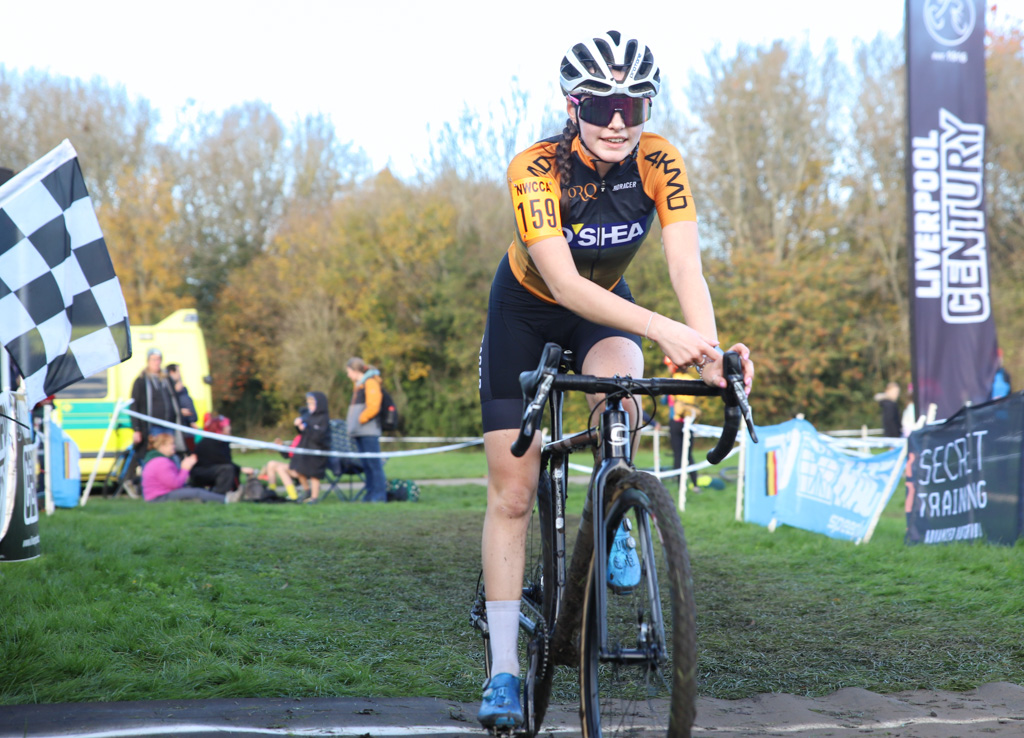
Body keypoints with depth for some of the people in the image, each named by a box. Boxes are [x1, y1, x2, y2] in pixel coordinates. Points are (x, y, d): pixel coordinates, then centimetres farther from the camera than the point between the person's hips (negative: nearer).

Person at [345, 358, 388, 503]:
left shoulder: (370, 383, -8)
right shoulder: (358, 385, 21)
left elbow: (373, 407, -16)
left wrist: (360, 420, -13)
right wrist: (351, 423, 14)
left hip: (369, 431, -9)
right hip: (359, 432, 9)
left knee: (374, 463, -8)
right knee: (366, 464, 9)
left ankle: (380, 495, -7)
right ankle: (370, 494, 12)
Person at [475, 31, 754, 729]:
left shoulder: (659, 162, -23)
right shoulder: (537, 169, -32)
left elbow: (687, 268, -30)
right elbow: (564, 283, -41)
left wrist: (712, 353, -48)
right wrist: (662, 328, -53)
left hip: (606, 306, 2)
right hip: (527, 310, -2)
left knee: (617, 375, -36)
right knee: (513, 495, -6)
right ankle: (504, 670, 1)